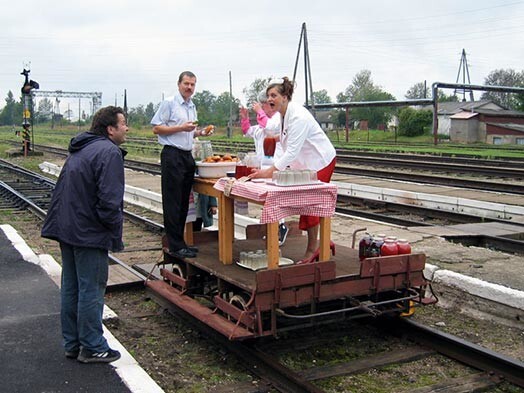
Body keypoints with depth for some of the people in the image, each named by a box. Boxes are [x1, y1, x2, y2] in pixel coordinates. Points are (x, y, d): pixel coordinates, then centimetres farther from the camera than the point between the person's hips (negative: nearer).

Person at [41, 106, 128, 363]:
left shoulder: (79, 150, 16)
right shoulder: (109, 152, -15)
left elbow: (63, 192, 21)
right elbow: (109, 200, -22)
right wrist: (116, 236, -12)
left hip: (66, 229, 10)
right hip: (89, 234, -10)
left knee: (71, 289, 15)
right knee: (91, 291, 0)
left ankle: (72, 344, 26)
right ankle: (92, 348, 10)